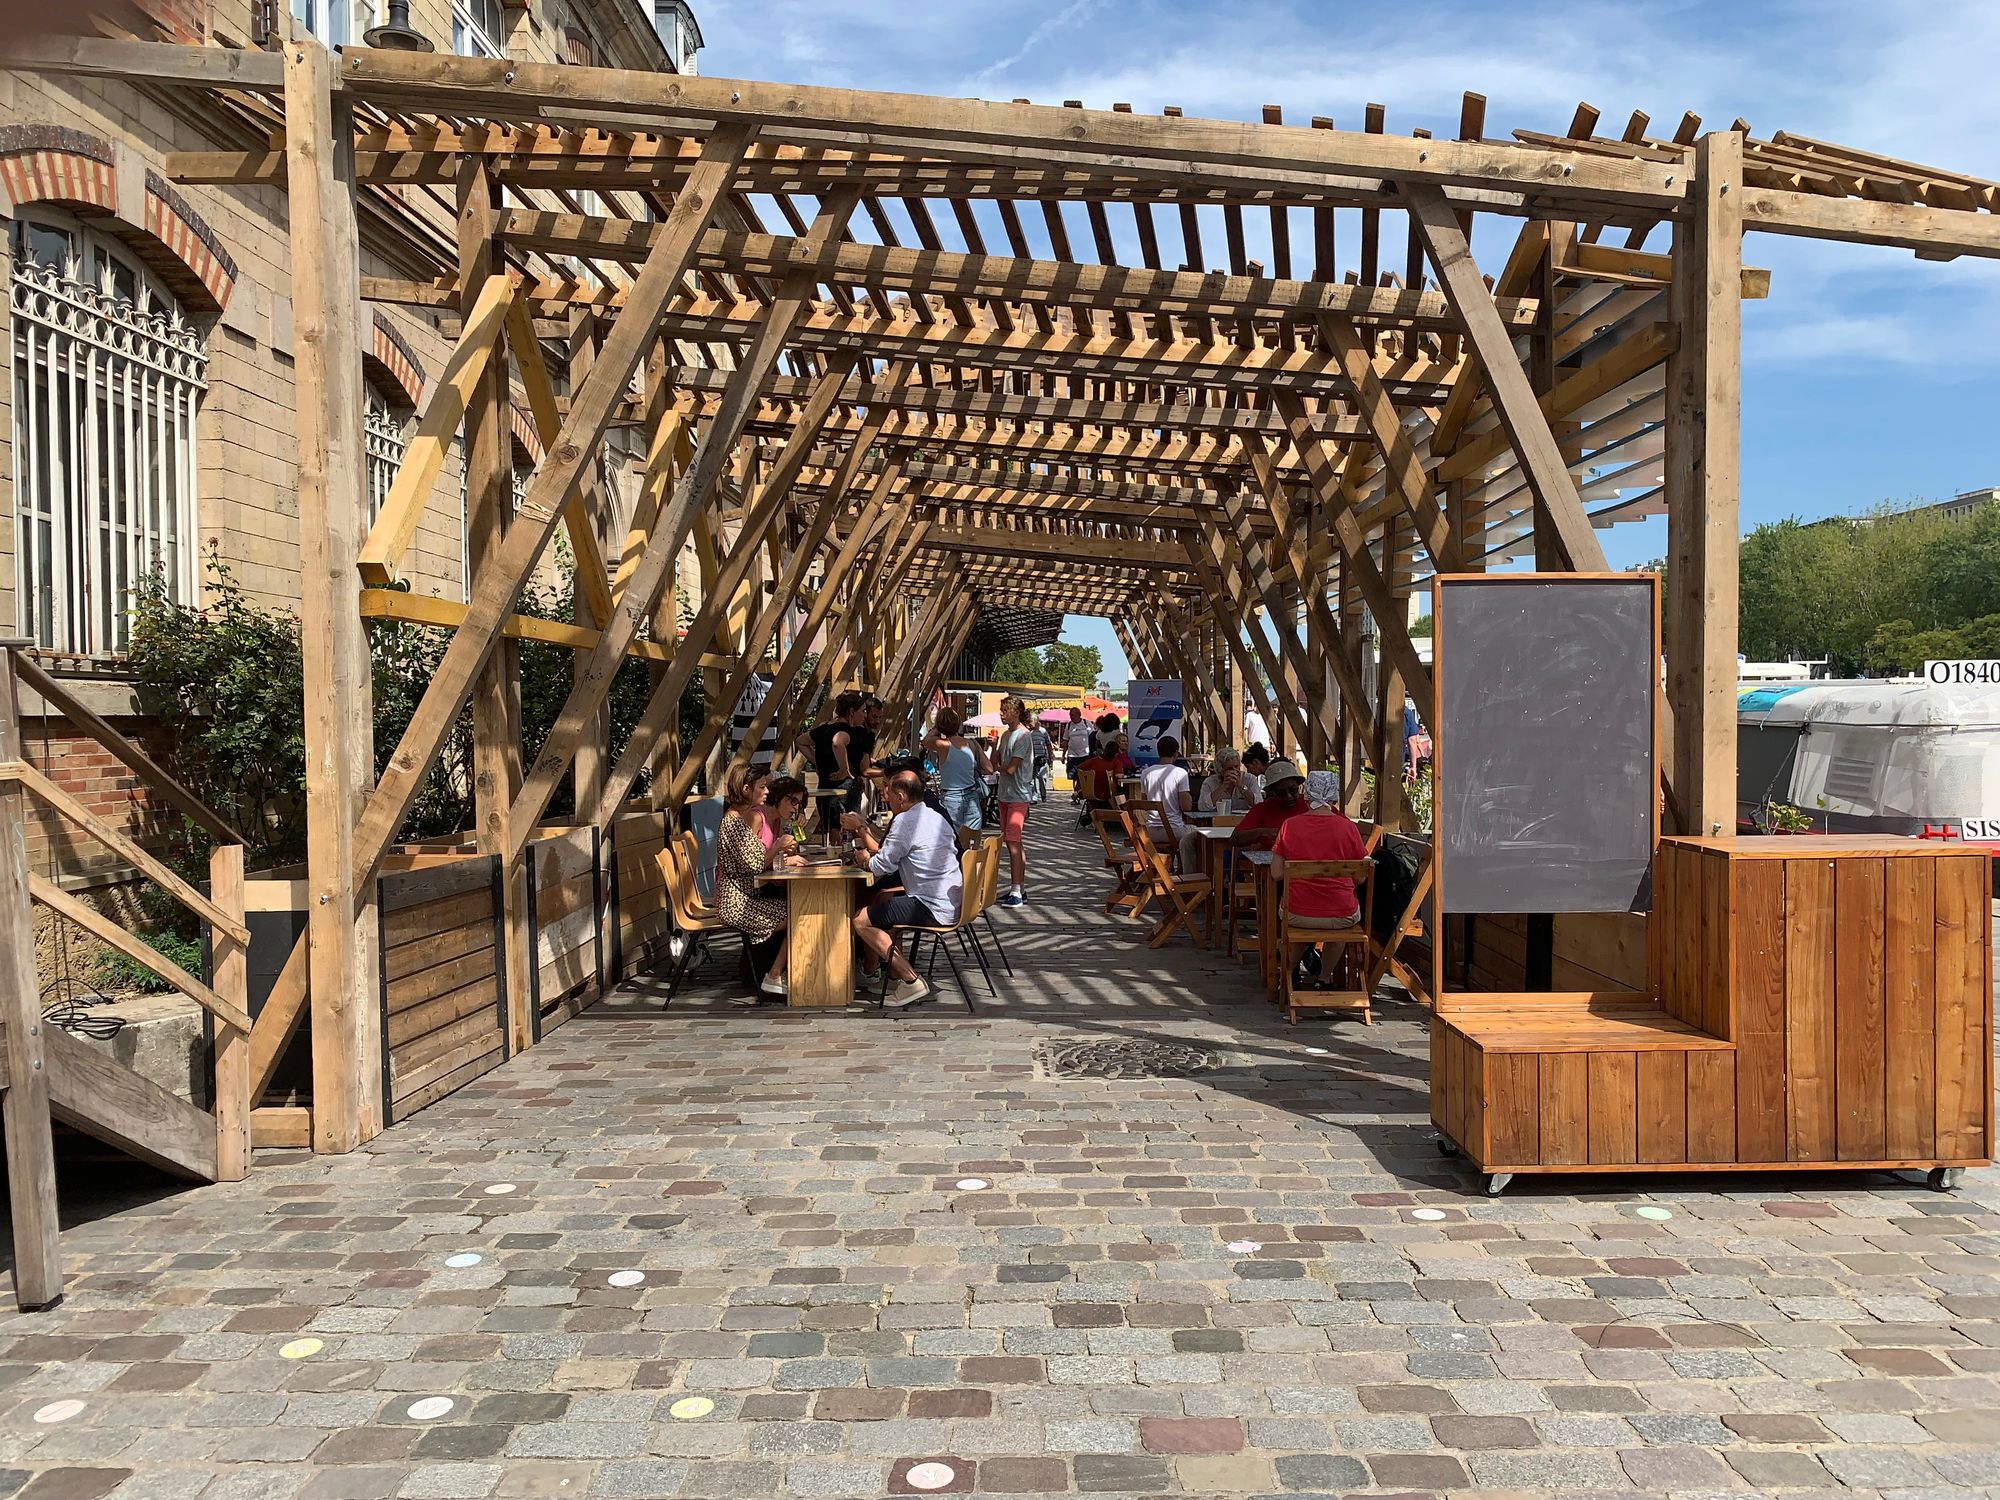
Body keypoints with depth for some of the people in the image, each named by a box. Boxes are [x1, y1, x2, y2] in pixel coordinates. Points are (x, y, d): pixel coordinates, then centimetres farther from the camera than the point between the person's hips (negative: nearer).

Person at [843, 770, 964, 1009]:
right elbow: (886, 852, 19)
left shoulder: (905, 821, -15)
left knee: (860, 920, -6)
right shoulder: (935, 816, 14)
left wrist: (865, 858, 7)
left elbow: (882, 865, -12)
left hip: (932, 909, -10)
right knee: (882, 900, 28)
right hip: (952, 904, 10)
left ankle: (912, 981, -7)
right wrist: (861, 828, 22)